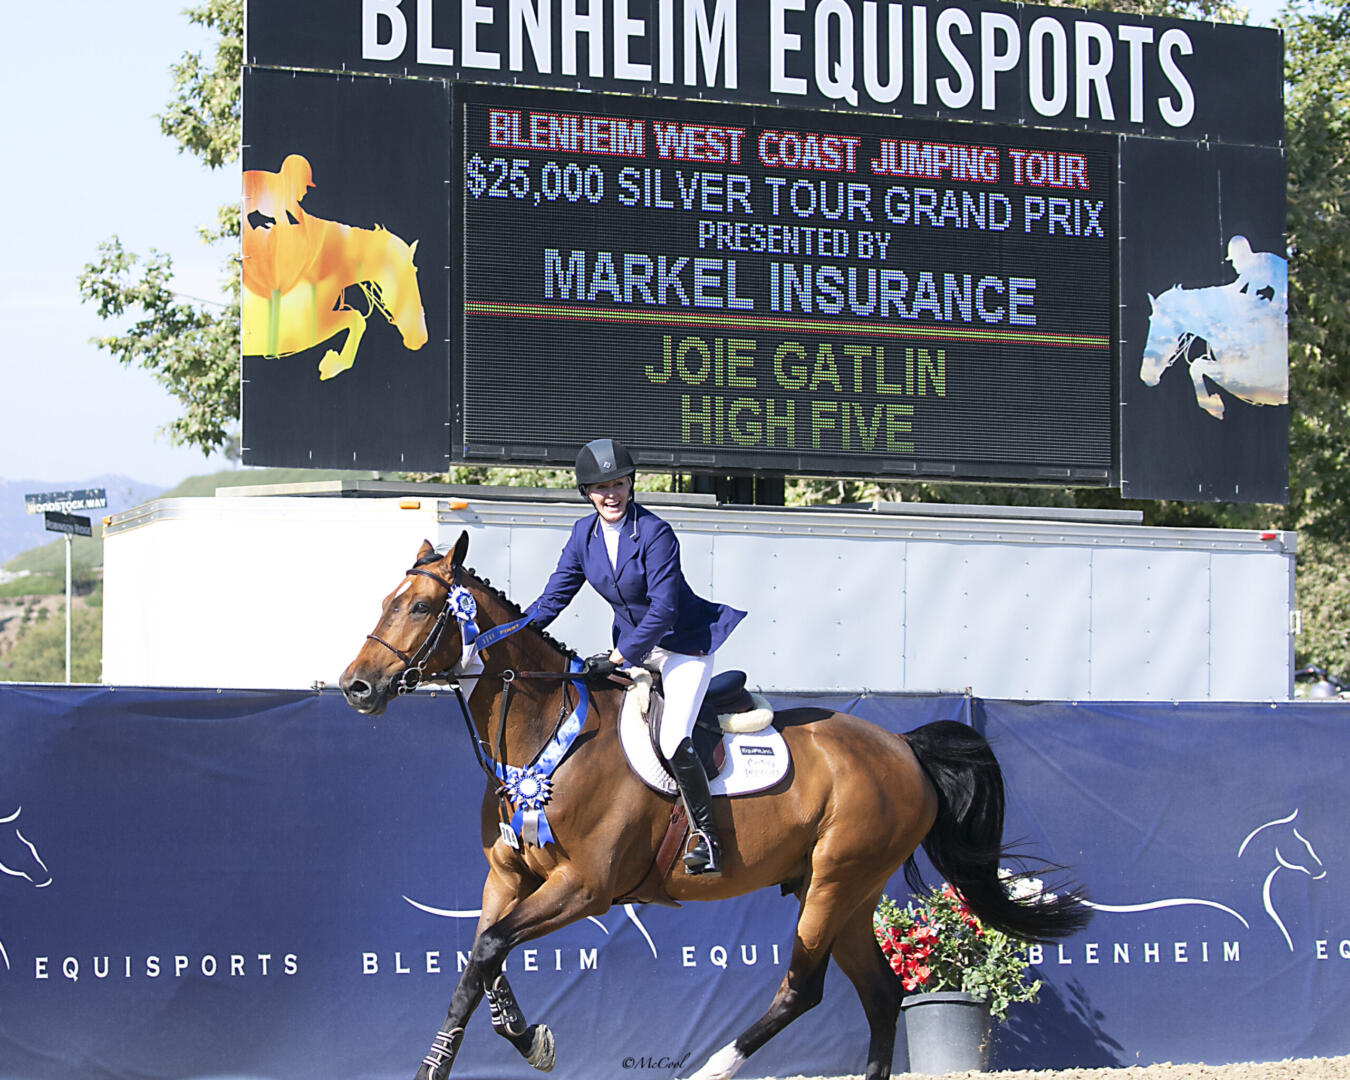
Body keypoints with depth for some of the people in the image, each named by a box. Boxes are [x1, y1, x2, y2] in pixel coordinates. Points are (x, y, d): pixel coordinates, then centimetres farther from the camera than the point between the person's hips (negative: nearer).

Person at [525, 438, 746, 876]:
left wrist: (618, 658, -26)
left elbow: (663, 610, -24)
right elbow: (554, 598, 3)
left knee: (673, 741, -20)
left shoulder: (654, 533, -21)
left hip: (684, 642, -8)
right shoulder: (585, 534, -1)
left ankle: (706, 837, -11)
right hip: (632, 643, 8)